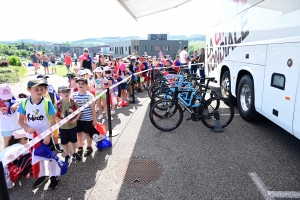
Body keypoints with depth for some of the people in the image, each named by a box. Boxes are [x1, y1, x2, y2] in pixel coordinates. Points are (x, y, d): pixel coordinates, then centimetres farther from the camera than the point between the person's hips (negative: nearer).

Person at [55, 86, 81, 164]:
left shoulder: (73, 102, -9)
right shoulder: (58, 104, -14)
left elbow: (79, 112, -3)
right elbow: (55, 116, -11)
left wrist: (75, 119, -16)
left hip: (73, 125, 1)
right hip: (63, 127, -1)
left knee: (73, 140, 18)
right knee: (65, 142, 13)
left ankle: (74, 153, 38)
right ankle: (67, 155, 32)